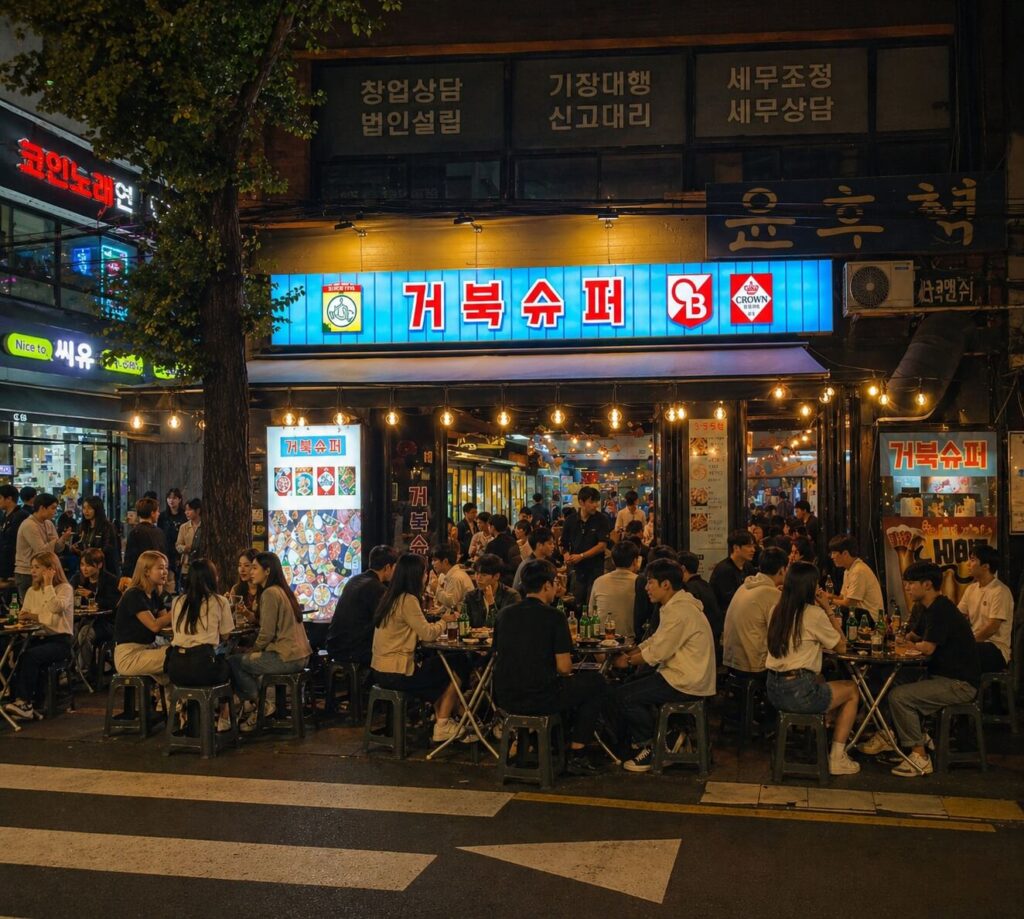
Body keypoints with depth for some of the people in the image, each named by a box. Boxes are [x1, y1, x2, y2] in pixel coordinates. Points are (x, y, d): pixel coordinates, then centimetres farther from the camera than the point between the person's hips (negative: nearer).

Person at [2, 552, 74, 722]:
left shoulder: (65, 588, -1)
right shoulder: (31, 591, 17)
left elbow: (56, 607, -21)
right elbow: (24, 616, 10)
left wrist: (48, 585, -14)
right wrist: (38, 617, -12)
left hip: (60, 640, -5)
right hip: (39, 638, 5)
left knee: (29, 656, -33)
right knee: (18, 657, -27)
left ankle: (24, 702, -29)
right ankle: (25, 706, -29)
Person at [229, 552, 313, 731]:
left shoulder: (270, 593, -12)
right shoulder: (282, 590, 16)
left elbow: (267, 633, -15)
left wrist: (253, 651, 1)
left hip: (286, 658, -9)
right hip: (300, 655, 9)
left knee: (233, 662, 0)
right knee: (248, 658, 21)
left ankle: (259, 704, 11)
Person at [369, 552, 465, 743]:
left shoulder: (390, 597, 10)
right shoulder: (408, 600, -17)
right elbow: (427, 634, -16)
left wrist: (441, 622, 6)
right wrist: (444, 621, 2)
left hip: (381, 670, 9)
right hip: (397, 674, -9)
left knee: (438, 664, 25)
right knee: (457, 668, 6)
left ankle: (438, 717, 25)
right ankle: (443, 725, 13)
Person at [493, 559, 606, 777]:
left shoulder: (505, 614, 6)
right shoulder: (554, 617, -10)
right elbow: (564, 667, -12)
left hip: (504, 699, 7)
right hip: (539, 701, -6)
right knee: (595, 683, 16)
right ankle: (575, 755, 14)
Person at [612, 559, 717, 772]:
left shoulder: (678, 611, -21)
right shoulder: (676, 605, 13)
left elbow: (658, 652, -19)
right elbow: (655, 640, 17)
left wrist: (628, 661, -5)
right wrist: (629, 653, 7)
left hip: (686, 683, -11)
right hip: (687, 676, 11)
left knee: (624, 696, -10)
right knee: (630, 685, 15)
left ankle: (652, 748, 4)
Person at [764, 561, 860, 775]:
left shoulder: (777, 611, 7)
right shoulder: (814, 614, -12)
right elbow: (841, 646, 0)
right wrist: (829, 609, 3)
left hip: (774, 690, 7)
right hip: (799, 693, -7)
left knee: (820, 680, 35)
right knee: (851, 690, 17)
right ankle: (837, 759, 14)